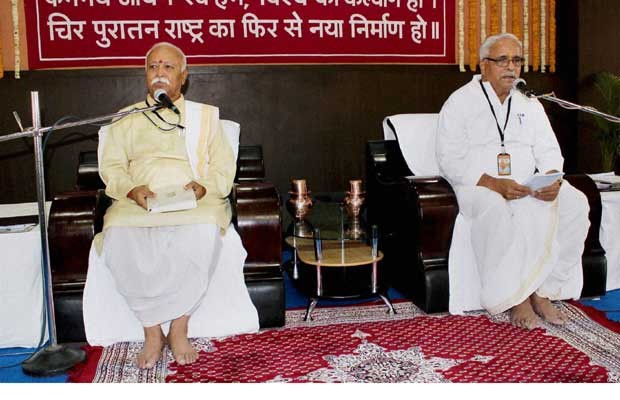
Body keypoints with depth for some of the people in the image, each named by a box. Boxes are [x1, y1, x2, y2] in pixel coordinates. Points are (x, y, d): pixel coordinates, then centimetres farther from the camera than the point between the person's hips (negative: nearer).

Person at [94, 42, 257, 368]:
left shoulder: (206, 115, 20)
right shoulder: (126, 118, 22)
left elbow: (224, 167, 11)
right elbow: (111, 166, 10)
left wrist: (204, 186, -11)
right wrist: (132, 190, -12)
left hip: (194, 202, -1)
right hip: (138, 203, 1)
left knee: (203, 234, -35)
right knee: (119, 238, -32)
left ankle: (179, 329, -18)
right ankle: (152, 331, -15)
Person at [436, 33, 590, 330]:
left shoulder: (528, 104, 17)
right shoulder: (460, 102, -1)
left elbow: (548, 149, 12)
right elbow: (449, 160, -11)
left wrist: (553, 178, -12)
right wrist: (494, 184, -23)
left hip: (527, 185, 5)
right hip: (479, 186, -5)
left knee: (575, 203, -20)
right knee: (496, 210, -38)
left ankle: (543, 291, -13)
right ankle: (516, 298, -23)